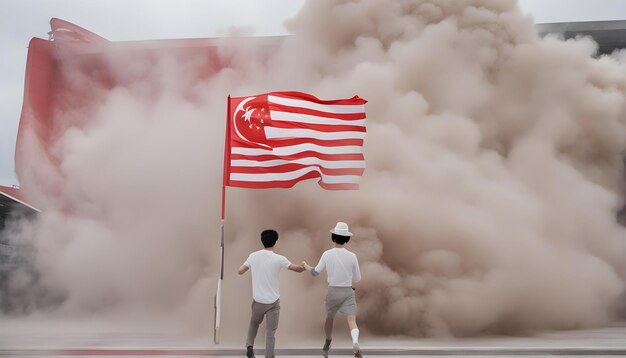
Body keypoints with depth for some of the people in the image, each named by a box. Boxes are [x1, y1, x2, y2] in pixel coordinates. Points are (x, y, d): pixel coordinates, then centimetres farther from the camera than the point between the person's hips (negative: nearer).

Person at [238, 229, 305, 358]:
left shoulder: (253, 256, -5)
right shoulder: (279, 259, -12)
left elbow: (240, 271, 3)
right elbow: (296, 269, -4)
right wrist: (304, 268, 18)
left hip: (258, 300, 3)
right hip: (273, 301, -3)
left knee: (254, 322, 27)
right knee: (271, 332, 5)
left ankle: (249, 345, 8)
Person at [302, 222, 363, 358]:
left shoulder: (327, 254, -10)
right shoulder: (352, 256, -10)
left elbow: (315, 272, -1)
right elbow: (357, 278, 0)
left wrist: (306, 266, 20)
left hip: (332, 292, 2)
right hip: (348, 292, -2)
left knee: (329, 319, 25)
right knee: (352, 321, -7)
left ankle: (327, 346, 45)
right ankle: (355, 343, -38)